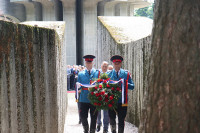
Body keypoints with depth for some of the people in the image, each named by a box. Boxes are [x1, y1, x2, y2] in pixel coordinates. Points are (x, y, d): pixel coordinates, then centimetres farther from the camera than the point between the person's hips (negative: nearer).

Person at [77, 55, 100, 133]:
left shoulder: (97, 73, 6)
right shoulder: (80, 74, 9)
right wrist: (79, 90, -11)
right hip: (84, 99, 1)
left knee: (93, 118, 4)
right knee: (83, 116, -4)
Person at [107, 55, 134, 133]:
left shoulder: (126, 74, 5)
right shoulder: (109, 74, 7)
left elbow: (132, 86, 2)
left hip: (122, 101, 0)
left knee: (121, 120, 3)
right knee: (112, 118, 3)